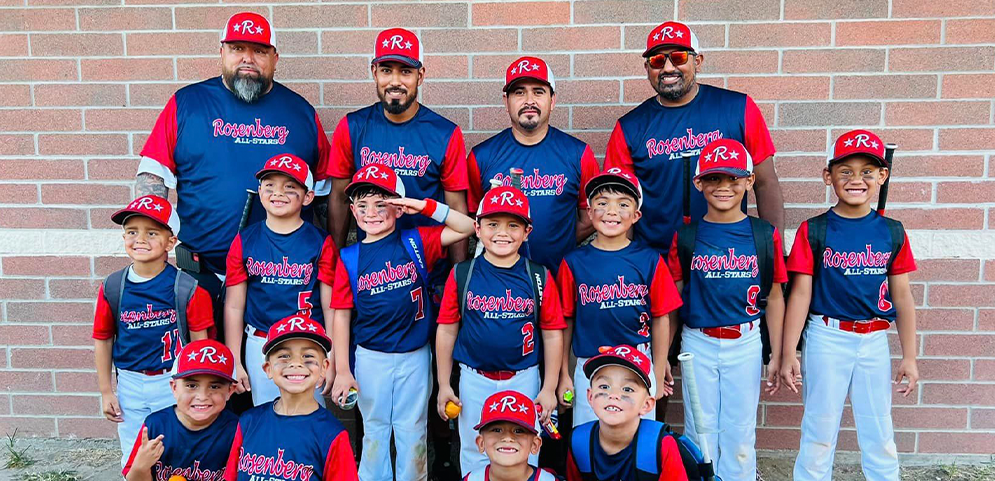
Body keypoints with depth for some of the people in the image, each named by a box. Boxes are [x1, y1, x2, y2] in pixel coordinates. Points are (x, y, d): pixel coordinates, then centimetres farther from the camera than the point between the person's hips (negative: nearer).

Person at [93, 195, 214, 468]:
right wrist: (106, 391, 8)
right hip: (130, 384, 3)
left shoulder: (188, 289, -12)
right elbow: (102, 340, 6)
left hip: (174, 383, -3)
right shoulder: (112, 288, -4)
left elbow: (200, 343, -7)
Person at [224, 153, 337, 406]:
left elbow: (331, 307, -3)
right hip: (259, 348, 2)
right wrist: (233, 362, 3)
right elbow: (234, 306, 4)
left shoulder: (321, 243, -4)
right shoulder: (245, 241, 2)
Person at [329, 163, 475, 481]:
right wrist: (342, 370, -4)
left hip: (415, 356, -1)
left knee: (412, 429, 14)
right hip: (370, 358, 1)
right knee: (374, 428, 18)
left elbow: (466, 228, -10)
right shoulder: (349, 258, -4)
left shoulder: (416, 242, -5)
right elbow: (342, 315, -3)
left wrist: (425, 205, -20)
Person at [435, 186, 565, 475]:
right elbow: (447, 331, 0)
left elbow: (552, 335, -1)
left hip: (524, 380, 0)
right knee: (475, 455, 18)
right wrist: (444, 385, 2)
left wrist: (549, 388, -2)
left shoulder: (540, 278, -6)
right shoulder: (461, 275, -5)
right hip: (474, 379, 1)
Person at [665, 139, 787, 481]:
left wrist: (776, 357, 4)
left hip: (745, 344, 0)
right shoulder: (686, 236, -3)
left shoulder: (765, 235, -2)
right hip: (698, 343, 0)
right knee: (701, 430, 12)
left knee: (740, 431, 11)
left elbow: (774, 298, 4)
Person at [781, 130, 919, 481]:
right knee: (820, 429, 8)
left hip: (875, 340, 3)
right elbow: (800, 293, -6)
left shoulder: (892, 232, 2)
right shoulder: (814, 231, -6)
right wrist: (788, 354, -8)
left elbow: (902, 297, 6)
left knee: (879, 432, 14)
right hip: (827, 337, -2)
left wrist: (909, 356, 7)